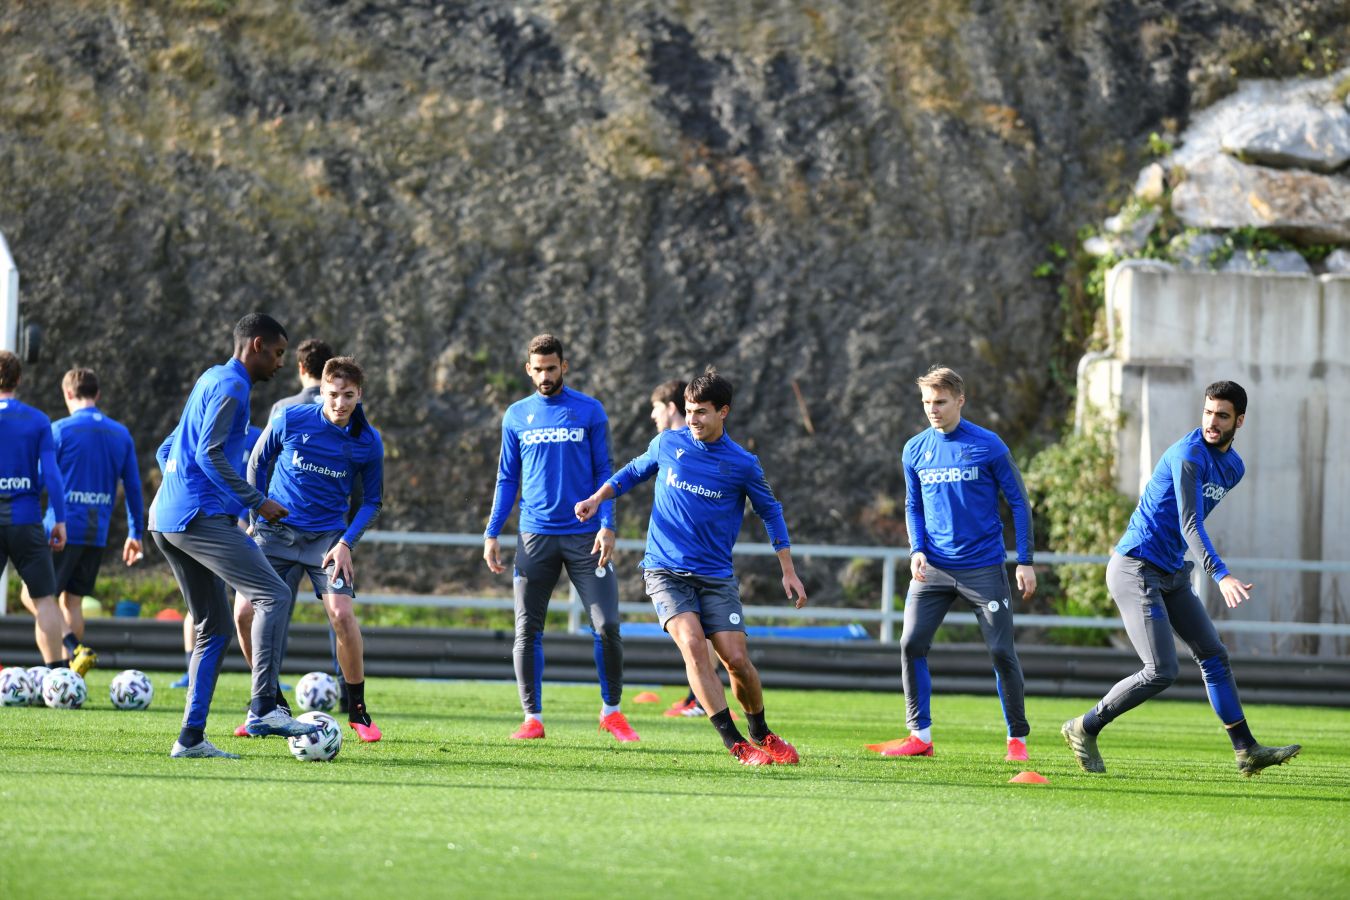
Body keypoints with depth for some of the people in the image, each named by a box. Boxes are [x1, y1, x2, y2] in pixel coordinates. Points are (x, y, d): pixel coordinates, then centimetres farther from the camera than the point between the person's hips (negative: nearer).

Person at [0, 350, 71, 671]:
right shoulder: (38, 421, 4)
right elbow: (50, 473, -3)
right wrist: (60, 520, 0)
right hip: (26, 520, 1)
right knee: (42, 598, 7)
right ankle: (57, 671, -1)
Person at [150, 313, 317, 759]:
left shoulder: (211, 381, 23)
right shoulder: (231, 386, -7)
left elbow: (166, 452, 28)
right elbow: (210, 454, -18)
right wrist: (258, 502, -16)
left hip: (165, 520, 10)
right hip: (202, 516, -10)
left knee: (214, 629, 11)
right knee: (273, 595, -15)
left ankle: (191, 738, 7)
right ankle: (264, 708, -24)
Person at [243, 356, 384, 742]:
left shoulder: (368, 442, -6)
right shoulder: (290, 419, -9)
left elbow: (371, 501, 4)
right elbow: (258, 461, 8)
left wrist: (347, 543, -9)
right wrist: (256, 514, 4)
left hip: (327, 536, -1)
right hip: (276, 532, 1)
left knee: (341, 613, -18)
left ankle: (358, 711, -3)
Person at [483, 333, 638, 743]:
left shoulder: (589, 411, 3)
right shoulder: (517, 416, 10)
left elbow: (604, 473, 4)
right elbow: (507, 479, 14)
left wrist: (607, 525, -7)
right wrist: (492, 533, 7)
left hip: (585, 537, -2)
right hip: (536, 536, 2)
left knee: (607, 625, -7)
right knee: (527, 631, -2)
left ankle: (612, 711, 8)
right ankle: (533, 717, 7)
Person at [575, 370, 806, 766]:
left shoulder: (742, 464, -1)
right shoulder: (667, 444, 2)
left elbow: (770, 511, 12)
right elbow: (634, 472, 21)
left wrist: (788, 571, 11)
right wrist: (599, 497, 5)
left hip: (716, 577, 0)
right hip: (666, 572, 0)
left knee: (736, 659, -9)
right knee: (693, 646, -22)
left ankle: (761, 733, 19)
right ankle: (736, 744, -20)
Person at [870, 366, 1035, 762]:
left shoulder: (988, 446, -6)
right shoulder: (915, 450, 6)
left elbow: (1018, 502, -1)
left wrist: (1025, 561, -6)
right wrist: (917, 549, -1)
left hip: (983, 565, -3)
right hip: (933, 566, 3)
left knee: (1001, 651, -4)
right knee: (911, 644, -8)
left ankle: (1017, 738, 9)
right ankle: (920, 735, 1)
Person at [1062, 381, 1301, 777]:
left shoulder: (1233, 468, 10)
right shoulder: (1189, 455, -19)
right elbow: (1190, 524, -29)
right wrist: (1221, 575, -40)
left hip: (1171, 573, 9)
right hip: (1135, 568, -9)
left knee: (1213, 655, 8)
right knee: (1161, 671, -14)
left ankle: (1246, 751, 13)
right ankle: (1083, 729, -1)